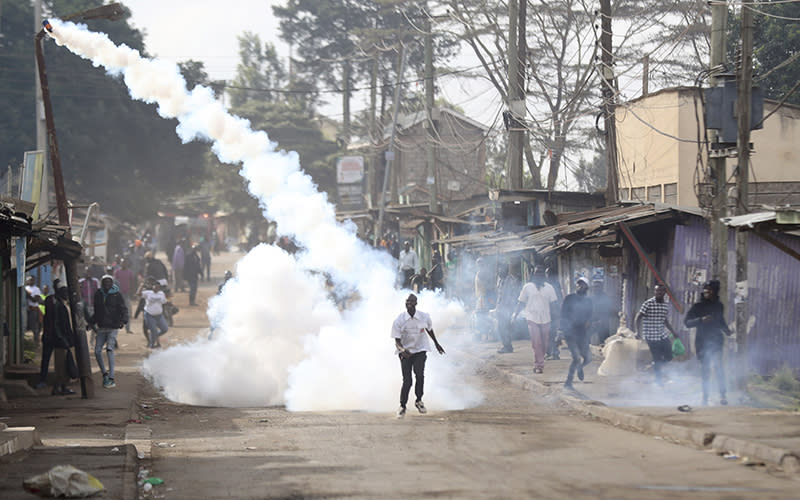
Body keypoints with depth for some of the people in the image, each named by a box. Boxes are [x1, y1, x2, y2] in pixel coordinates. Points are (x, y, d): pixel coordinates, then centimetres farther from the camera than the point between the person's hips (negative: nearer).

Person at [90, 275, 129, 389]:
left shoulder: (117, 295, -3)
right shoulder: (98, 295, 9)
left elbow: (123, 309, -8)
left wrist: (124, 320, -25)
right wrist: (93, 322, 22)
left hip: (113, 327, -5)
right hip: (101, 328, 5)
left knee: (109, 349, -20)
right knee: (97, 351, -1)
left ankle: (111, 379, -20)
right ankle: (104, 374, 21)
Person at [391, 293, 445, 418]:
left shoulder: (424, 317, -8)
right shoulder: (399, 321, -14)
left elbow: (429, 329, 13)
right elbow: (397, 340, -14)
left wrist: (436, 344, 25)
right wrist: (402, 350, -34)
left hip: (420, 350, 1)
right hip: (405, 353, -1)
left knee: (420, 375, -14)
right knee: (407, 380, -6)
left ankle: (419, 401, 9)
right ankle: (402, 406, 11)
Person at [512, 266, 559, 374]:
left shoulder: (549, 287, 8)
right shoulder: (528, 287, 5)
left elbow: (553, 302, 8)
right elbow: (521, 302, 11)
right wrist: (515, 314, 7)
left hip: (545, 319, 2)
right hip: (532, 318, -2)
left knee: (544, 344, 4)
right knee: (536, 343, -10)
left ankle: (538, 364, 21)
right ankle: (539, 366, -9)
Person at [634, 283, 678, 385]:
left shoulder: (666, 305, 7)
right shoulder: (648, 304, -13)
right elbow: (638, 318, -12)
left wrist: (673, 332, 22)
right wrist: (638, 332, -24)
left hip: (663, 336, 6)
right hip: (651, 337, -6)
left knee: (668, 357, 8)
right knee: (657, 359, -3)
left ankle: (657, 365, 37)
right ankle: (659, 379, 14)